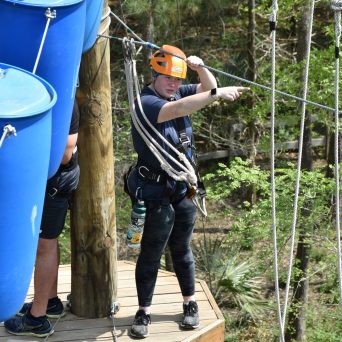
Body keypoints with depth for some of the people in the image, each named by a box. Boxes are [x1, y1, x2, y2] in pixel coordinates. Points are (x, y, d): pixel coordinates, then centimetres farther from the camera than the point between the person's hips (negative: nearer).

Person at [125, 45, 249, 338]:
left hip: (183, 188, 6)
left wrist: (200, 68, -10)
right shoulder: (146, 103, -18)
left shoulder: (178, 93, 5)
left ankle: (191, 304, 29)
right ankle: (144, 312, 14)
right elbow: (179, 109, -35)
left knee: (181, 249, 17)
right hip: (156, 191, -6)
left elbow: (208, 88, 10)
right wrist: (218, 94, -40)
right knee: (151, 254, 3)